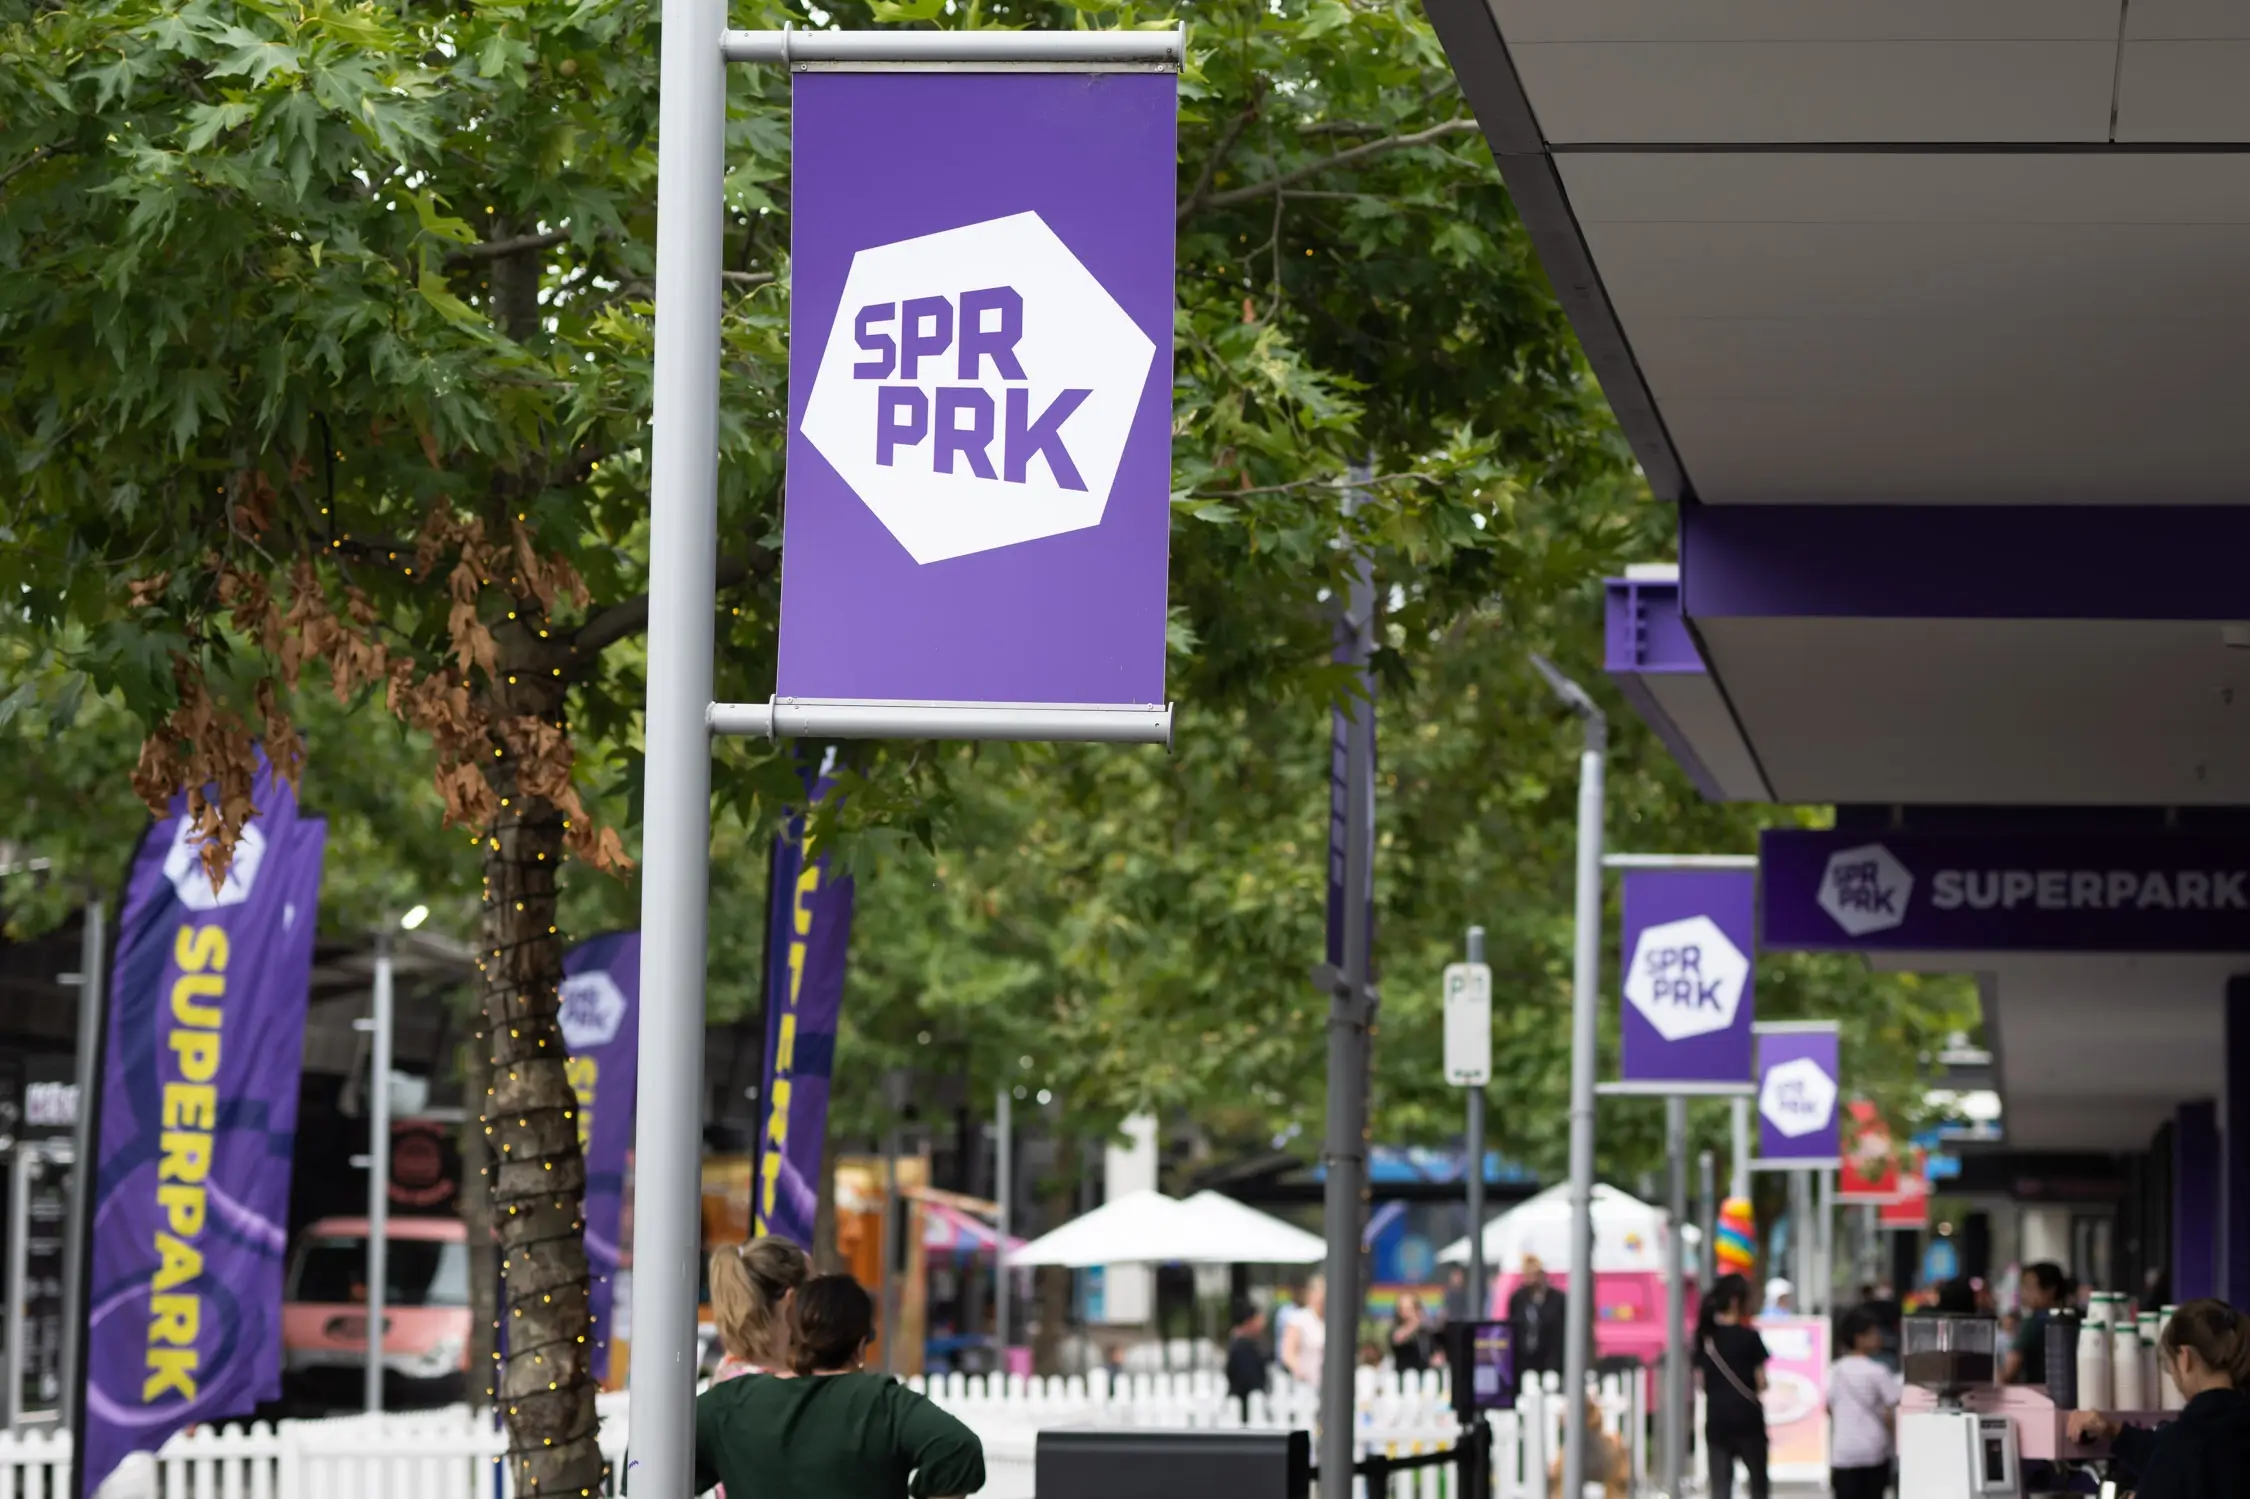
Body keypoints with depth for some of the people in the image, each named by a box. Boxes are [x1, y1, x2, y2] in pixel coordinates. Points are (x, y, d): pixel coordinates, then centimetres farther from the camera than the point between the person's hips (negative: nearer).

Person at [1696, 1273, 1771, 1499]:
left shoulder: (1705, 1338, 2)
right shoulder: (1749, 1337, -10)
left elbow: (1701, 1380, 4)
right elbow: (1761, 1382, -8)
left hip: (1716, 1419, 3)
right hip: (1747, 1418, -3)